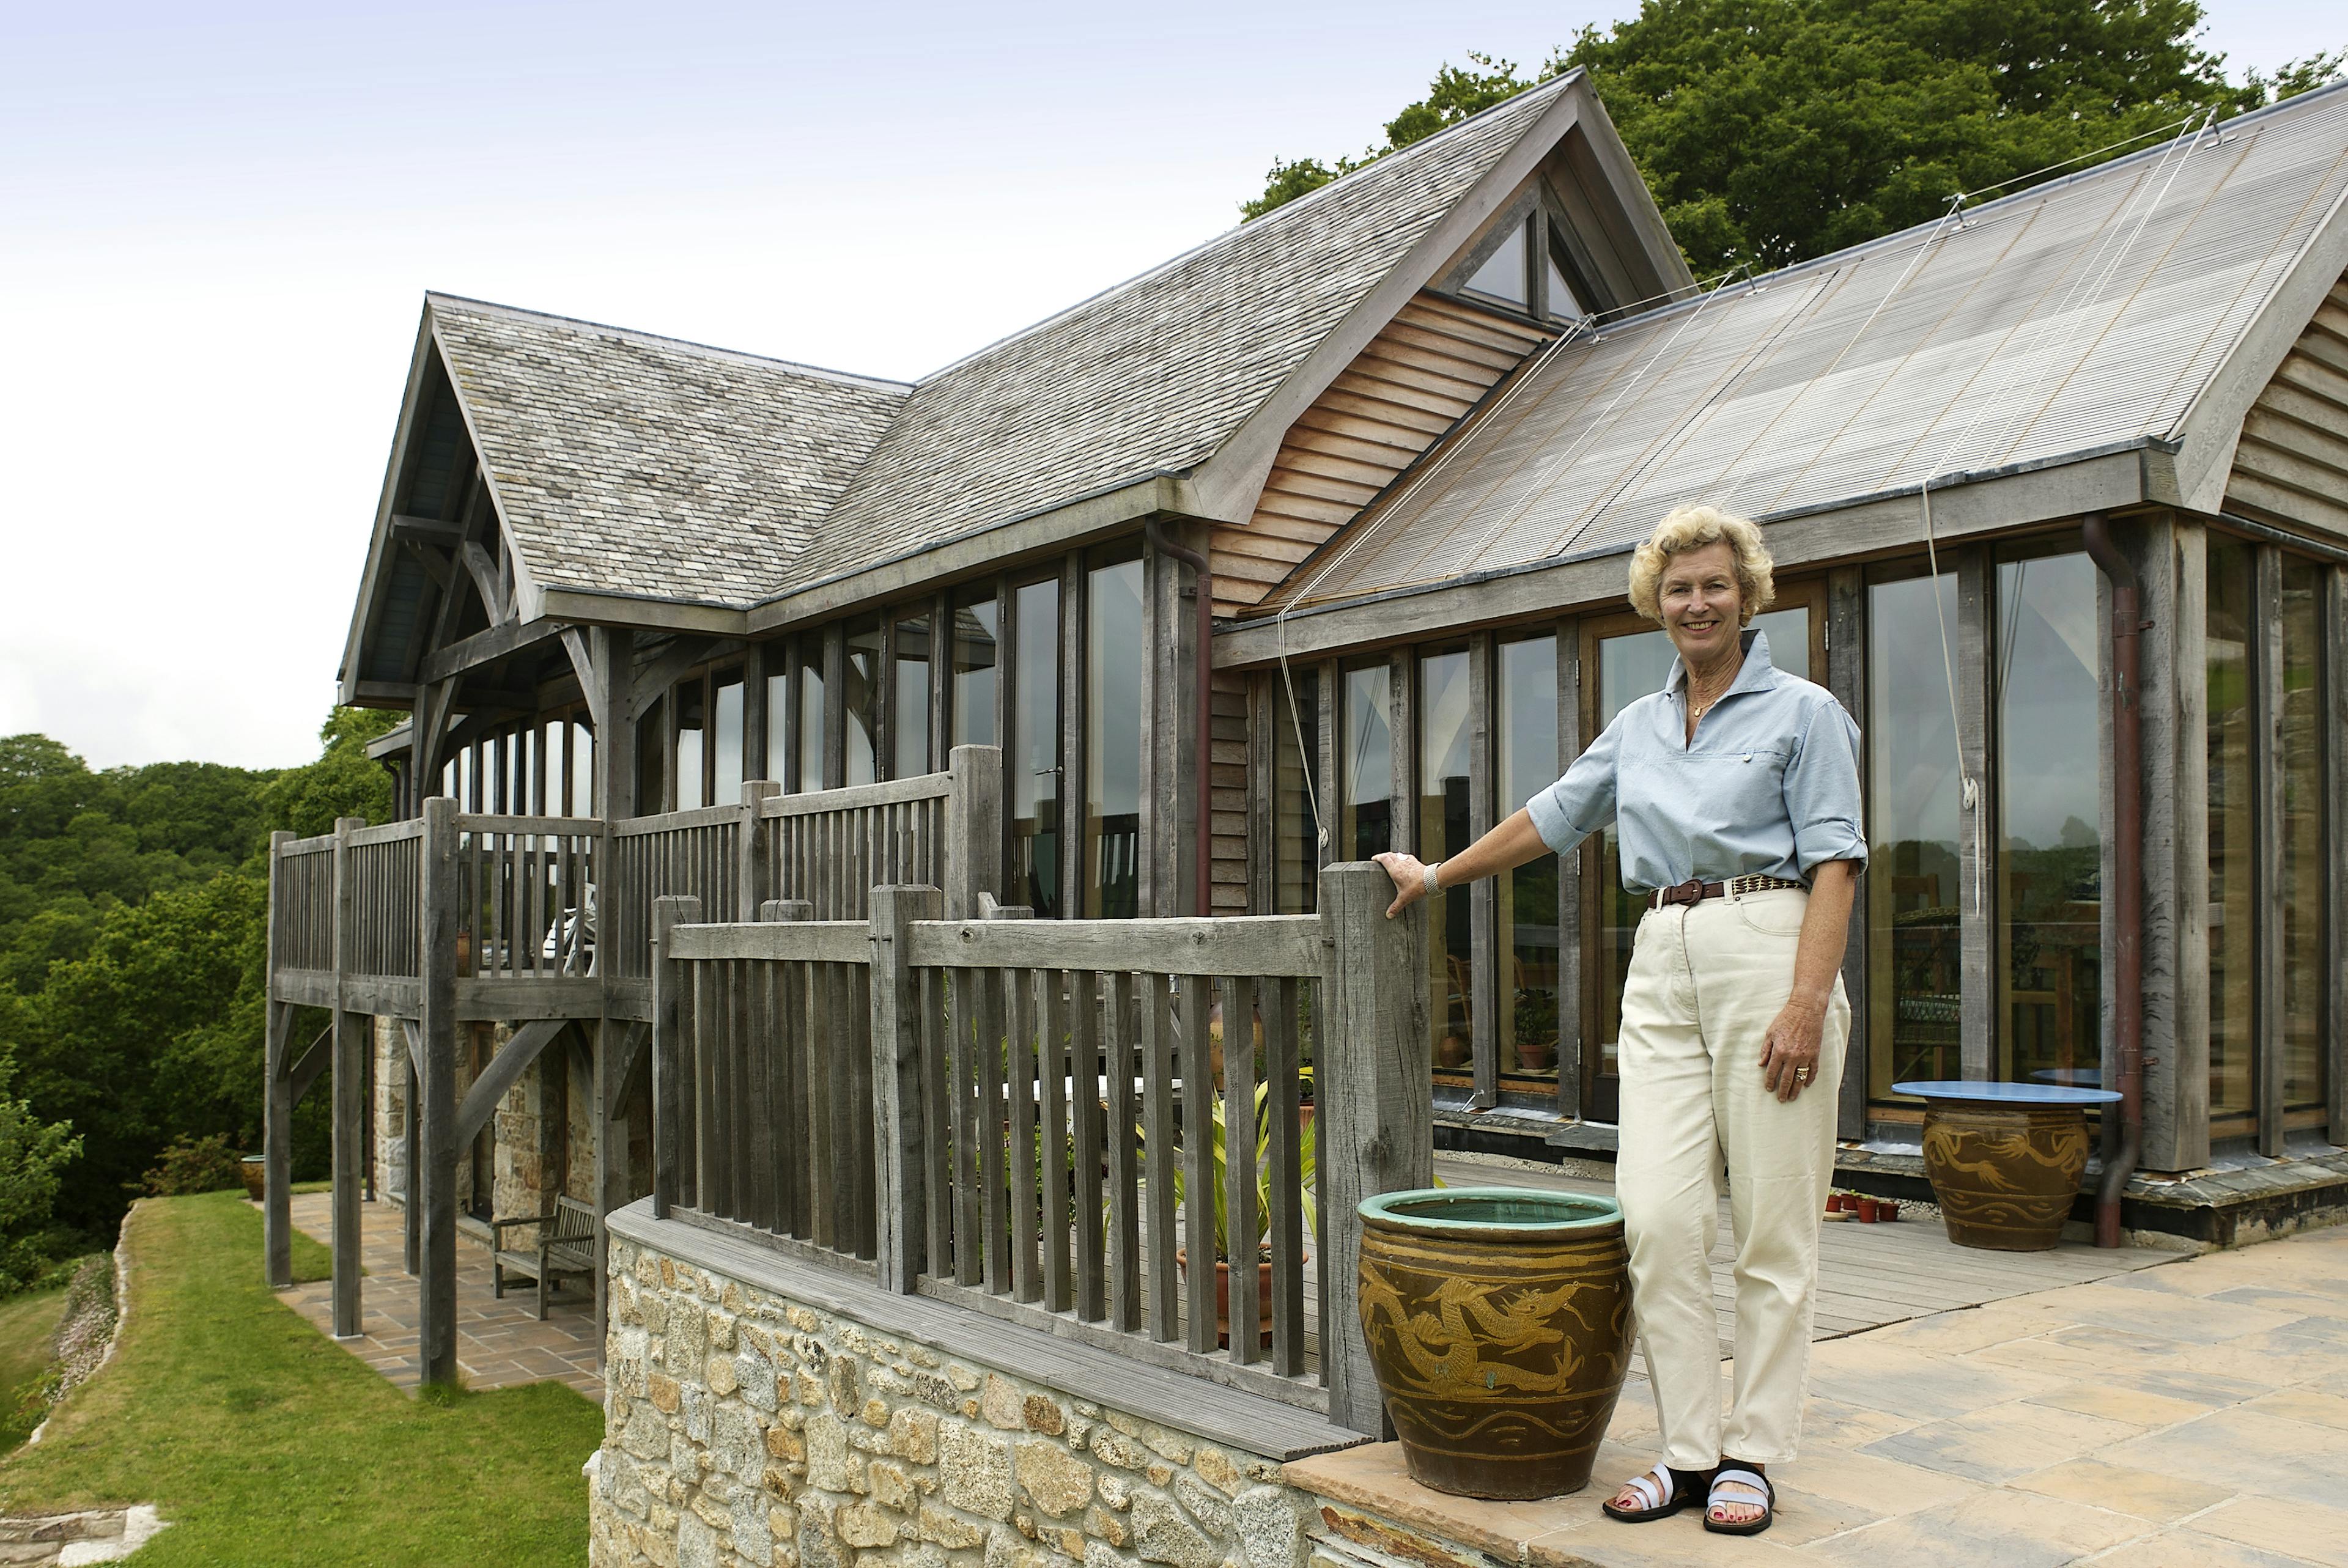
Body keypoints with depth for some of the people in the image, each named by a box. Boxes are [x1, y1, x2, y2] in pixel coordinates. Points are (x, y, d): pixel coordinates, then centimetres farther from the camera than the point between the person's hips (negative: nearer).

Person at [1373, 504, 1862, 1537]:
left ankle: (1750, 1456, 10)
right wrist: (1436, 876, 31)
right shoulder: (1639, 726, 18)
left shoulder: (1803, 713, 3)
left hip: (1767, 949, -4)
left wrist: (1807, 1002, -15)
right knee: (1659, 1213, -3)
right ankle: (1689, 1450, 7)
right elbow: (1552, 816, 27)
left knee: (1771, 1226, -1)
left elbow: (1834, 862, -5)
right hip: (1662, 964, 5)